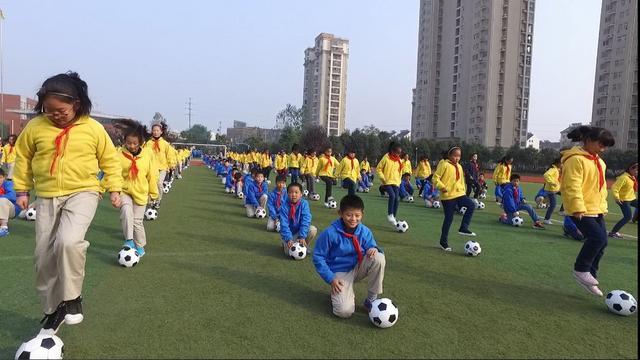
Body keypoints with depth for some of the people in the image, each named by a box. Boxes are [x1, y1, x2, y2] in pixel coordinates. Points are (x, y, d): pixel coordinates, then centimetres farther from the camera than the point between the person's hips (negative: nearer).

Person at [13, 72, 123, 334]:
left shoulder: (93, 128, -4)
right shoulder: (35, 127, 0)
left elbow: (110, 159, 5)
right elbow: (23, 158, 14)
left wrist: (114, 189, 2)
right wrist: (22, 189, 12)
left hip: (83, 193, -3)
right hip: (47, 197, 4)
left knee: (69, 241, -28)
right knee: (44, 256, 6)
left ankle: (72, 298, -5)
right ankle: (52, 310, 26)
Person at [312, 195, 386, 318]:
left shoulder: (365, 232, -7)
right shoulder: (330, 233, -18)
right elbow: (318, 257, -10)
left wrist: (374, 249, -22)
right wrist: (331, 278, -15)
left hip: (358, 268, 4)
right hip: (340, 273, -4)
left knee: (378, 258, -27)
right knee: (344, 311, -25)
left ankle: (371, 300, -9)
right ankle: (342, 293, 13)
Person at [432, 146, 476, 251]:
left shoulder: (459, 167, 14)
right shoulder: (444, 164, -7)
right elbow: (435, 178, -12)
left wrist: (463, 191, 17)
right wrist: (442, 187, -23)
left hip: (459, 194, 6)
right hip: (448, 196, -6)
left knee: (471, 205, -17)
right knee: (449, 218, 0)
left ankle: (463, 228, -4)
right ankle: (443, 242, 14)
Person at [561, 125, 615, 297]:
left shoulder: (599, 162, 17)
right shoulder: (576, 159, -14)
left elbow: (601, 186, 24)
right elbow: (572, 186, -21)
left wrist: (602, 206, 21)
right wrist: (578, 208, -25)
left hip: (596, 210, 10)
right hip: (581, 210, -9)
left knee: (601, 242, 8)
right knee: (597, 237, -20)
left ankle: (589, 276, 21)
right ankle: (581, 270, 0)